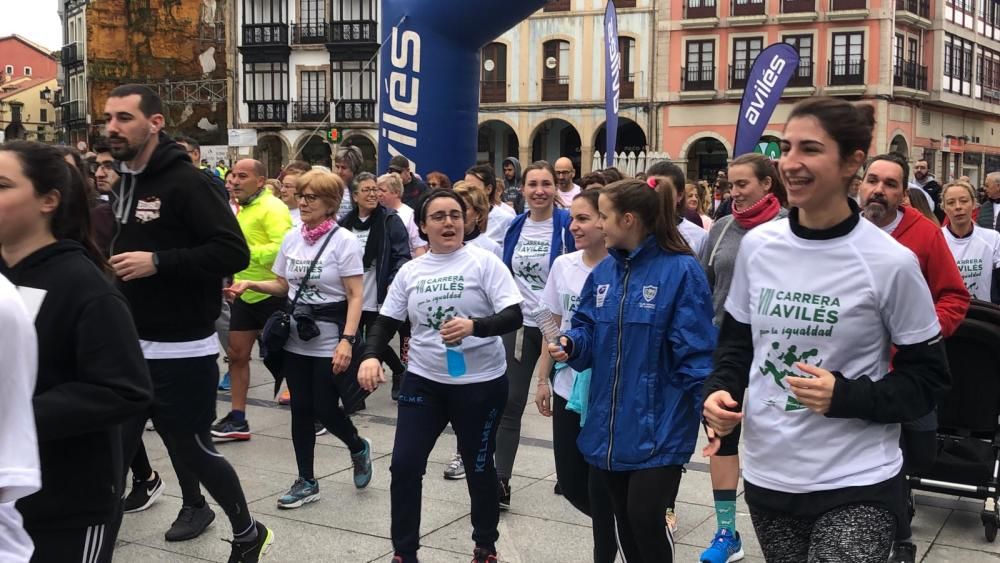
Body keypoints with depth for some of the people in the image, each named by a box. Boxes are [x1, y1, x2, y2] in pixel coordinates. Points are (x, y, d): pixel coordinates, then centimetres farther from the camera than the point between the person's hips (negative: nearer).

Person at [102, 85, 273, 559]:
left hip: (181, 349, -8)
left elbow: (234, 252, -22)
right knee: (114, 446, 13)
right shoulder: (125, 183, 11)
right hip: (133, 346, 8)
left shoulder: (185, 182, -14)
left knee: (194, 447, 1)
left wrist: (158, 261, -26)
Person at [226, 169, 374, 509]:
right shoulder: (292, 238, 6)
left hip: (329, 342, -5)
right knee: (301, 410, 8)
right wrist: (250, 285, -1)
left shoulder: (344, 241, -11)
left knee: (325, 410, -2)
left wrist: (347, 340, -23)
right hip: (295, 339, 5)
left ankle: (359, 448, 30)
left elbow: (355, 297, -14)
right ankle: (306, 482, 19)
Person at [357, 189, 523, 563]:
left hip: (480, 382, -3)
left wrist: (474, 326, -31)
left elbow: (514, 316, -14)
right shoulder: (410, 271, 5)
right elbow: (386, 321, 8)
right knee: (404, 466, 0)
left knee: (479, 468, 11)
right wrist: (371, 356, -11)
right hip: (423, 380, 3)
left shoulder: (484, 262, -8)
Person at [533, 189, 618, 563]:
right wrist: (543, 379, 12)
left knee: (600, 486, 3)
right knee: (570, 482, 12)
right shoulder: (562, 266, 4)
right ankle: (611, 526, 39)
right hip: (568, 390, 6)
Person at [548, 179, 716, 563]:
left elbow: (696, 353, -15)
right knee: (624, 520, 17)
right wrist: (570, 345, -10)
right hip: (609, 425, 7)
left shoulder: (681, 271, -14)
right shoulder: (603, 272, 6)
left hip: (658, 427, -6)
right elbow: (588, 332, 12)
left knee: (645, 518, -8)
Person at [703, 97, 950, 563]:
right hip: (767, 475, 4)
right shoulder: (756, 245, 0)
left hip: (858, 485, -4)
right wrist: (719, 392, -7)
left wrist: (845, 396, -20)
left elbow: (928, 377, -5)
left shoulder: (890, 263, -12)